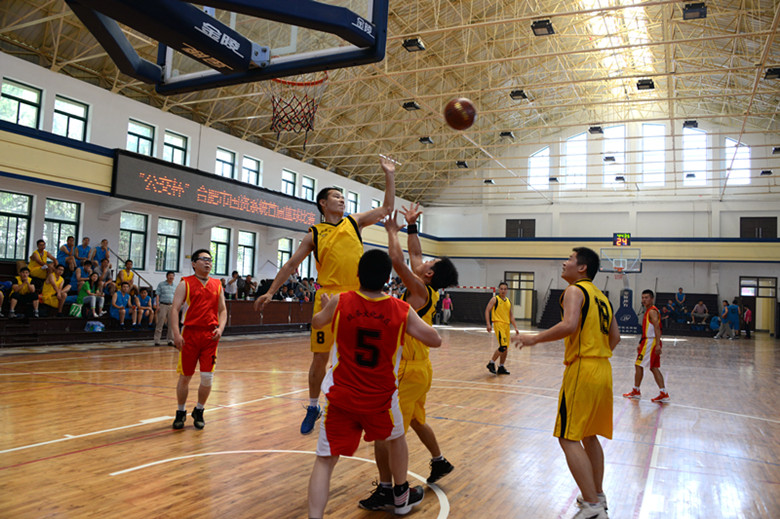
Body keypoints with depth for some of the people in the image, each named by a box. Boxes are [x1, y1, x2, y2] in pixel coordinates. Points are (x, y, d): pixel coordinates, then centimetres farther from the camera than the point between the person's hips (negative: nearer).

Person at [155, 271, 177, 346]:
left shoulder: (175, 286, 14)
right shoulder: (161, 284, 3)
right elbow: (158, 295, -1)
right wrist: (157, 305, -10)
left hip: (172, 306, 4)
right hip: (163, 305, -4)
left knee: (171, 324, 3)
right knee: (160, 324, -3)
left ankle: (170, 340, 10)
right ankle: (157, 340, 3)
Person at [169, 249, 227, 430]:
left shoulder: (217, 285, 11)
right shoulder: (185, 284, 1)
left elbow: (222, 310, 14)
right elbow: (174, 309, -5)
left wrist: (220, 328, -5)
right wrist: (176, 333, -16)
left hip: (211, 335, 2)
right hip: (190, 333, -2)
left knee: (207, 377, -1)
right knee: (185, 377, 6)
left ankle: (199, 412, 21)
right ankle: (181, 412, 26)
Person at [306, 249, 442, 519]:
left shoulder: (340, 302, -8)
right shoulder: (402, 310, -10)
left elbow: (316, 322, 12)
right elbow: (435, 340, -3)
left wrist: (325, 304, 34)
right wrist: (413, 322, 15)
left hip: (341, 397, 0)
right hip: (380, 398, 1)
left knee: (325, 460, 6)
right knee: (396, 438, 29)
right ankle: (402, 497, 46)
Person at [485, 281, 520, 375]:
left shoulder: (509, 302, 16)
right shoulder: (495, 299, -2)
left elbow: (511, 316, 21)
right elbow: (487, 310, -7)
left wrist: (515, 327, 12)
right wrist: (488, 324, -18)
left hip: (506, 325, 7)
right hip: (498, 324, -7)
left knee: (505, 348, 7)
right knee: (503, 346, -18)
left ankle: (501, 368, 17)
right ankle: (491, 363, -4)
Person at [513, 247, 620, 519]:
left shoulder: (574, 290, -8)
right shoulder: (601, 296, 18)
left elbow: (569, 325, -25)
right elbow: (615, 336, 19)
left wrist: (535, 338, -16)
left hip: (582, 370, -9)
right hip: (603, 369, 9)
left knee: (568, 438, -5)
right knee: (589, 435, 21)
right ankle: (597, 496, 30)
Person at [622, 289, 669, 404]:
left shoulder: (652, 311, -12)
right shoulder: (648, 311, 19)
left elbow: (657, 328, -21)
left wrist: (658, 344, -28)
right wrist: (641, 344, 26)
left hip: (651, 342, -10)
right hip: (648, 341, 10)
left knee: (639, 365, -3)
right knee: (654, 368, 8)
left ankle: (636, 391, 6)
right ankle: (664, 394, 5)